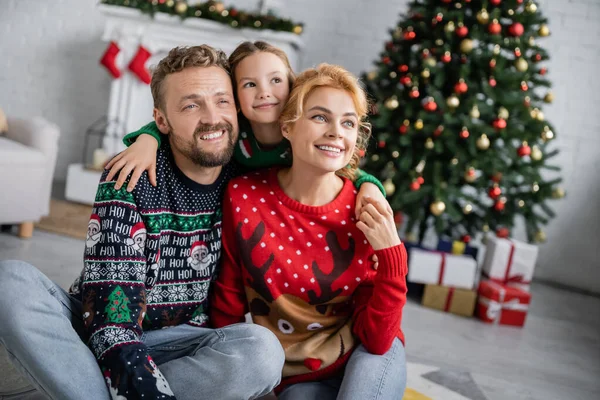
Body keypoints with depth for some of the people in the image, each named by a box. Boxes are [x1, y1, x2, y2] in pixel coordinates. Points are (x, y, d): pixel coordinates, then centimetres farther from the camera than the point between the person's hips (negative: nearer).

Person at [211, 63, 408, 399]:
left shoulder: (368, 214, -13)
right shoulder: (244, 195, -13)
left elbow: (377, 340, -14)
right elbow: (228, 308, -1)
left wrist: (391, 254, -22)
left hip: (367, 360, 0)